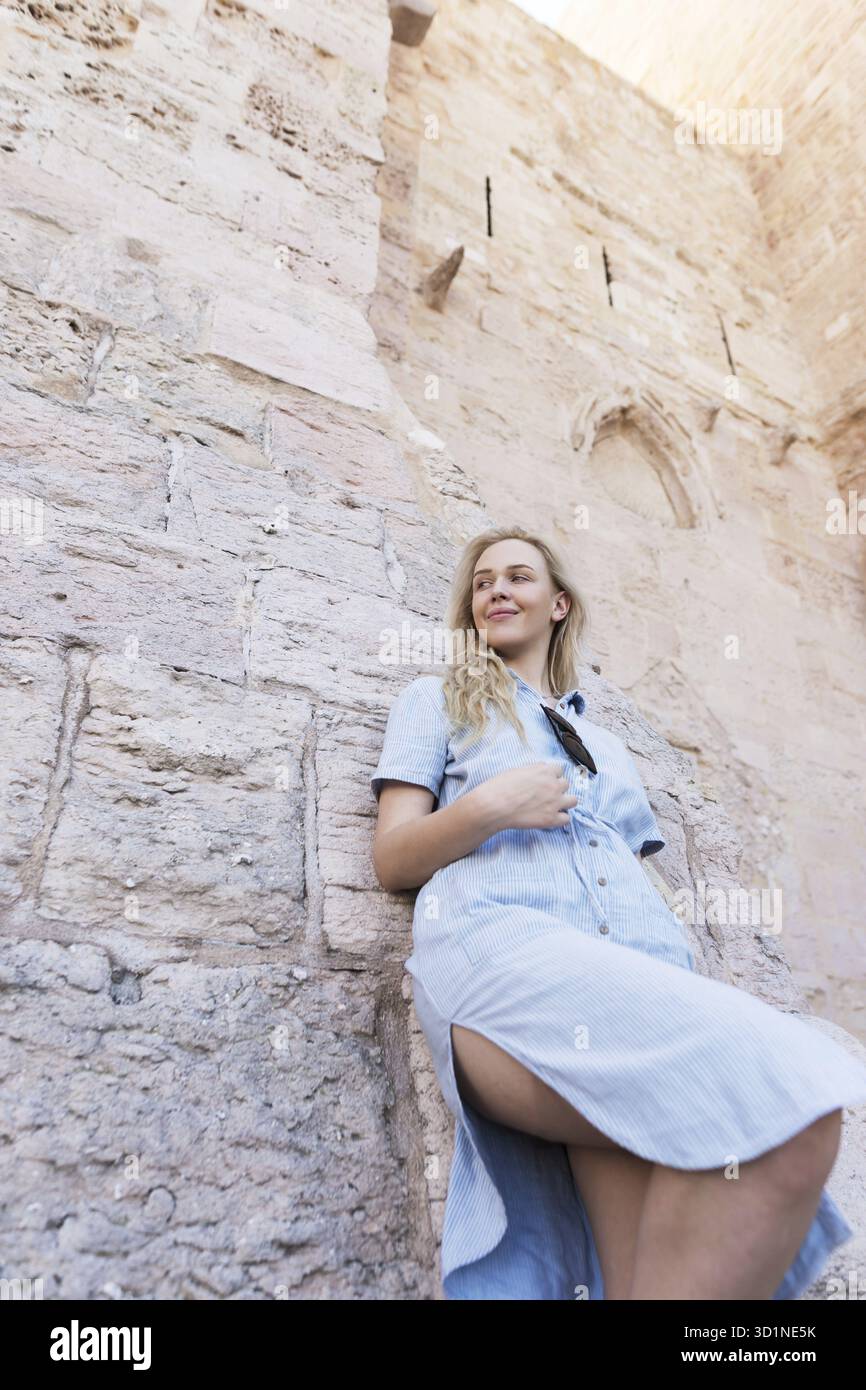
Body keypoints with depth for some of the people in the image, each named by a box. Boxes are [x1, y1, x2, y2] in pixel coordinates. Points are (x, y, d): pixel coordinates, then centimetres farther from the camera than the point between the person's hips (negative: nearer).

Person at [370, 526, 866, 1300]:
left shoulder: (608, 747, 34)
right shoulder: (437, 701, 22)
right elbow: (393, 860, 10)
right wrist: (487, 807, -9)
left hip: (643, 974, 5)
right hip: (503, 950, -4)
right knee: (788, 1094, -30)